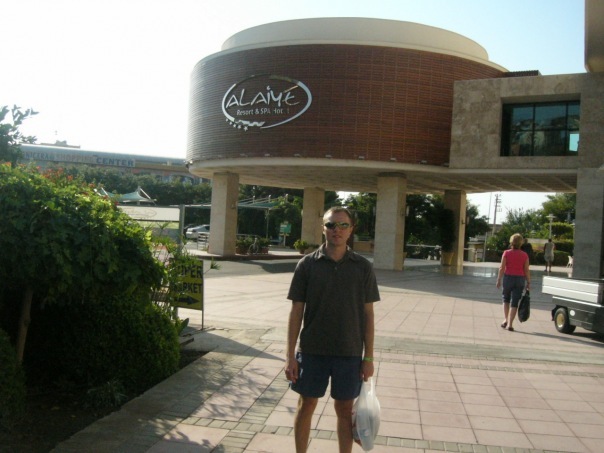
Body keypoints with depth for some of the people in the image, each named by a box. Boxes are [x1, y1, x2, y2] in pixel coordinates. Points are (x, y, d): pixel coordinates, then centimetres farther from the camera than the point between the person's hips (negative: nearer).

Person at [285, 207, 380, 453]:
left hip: (350, 353, 0)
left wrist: (369, 357, 0)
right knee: (306, 406, 12)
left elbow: (368, 314, 2)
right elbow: (296, 311, -2)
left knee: (345, 410, 12)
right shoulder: (307, 264, -4)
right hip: (312, 351, 0)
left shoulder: (363, 267, -2)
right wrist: (290, 355, -4)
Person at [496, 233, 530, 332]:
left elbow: (502, 268, -6)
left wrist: (499, 280, 0)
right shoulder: (524, 255, -1)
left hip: (508, 277, 0)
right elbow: (526, 270, -1)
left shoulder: (506, 253, -5)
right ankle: (510, 324, 1)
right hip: (520, 279, 1)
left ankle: (506, 319, 15)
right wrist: (528, 282, 6)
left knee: (506, 299, 20)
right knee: (514, 302, 3)